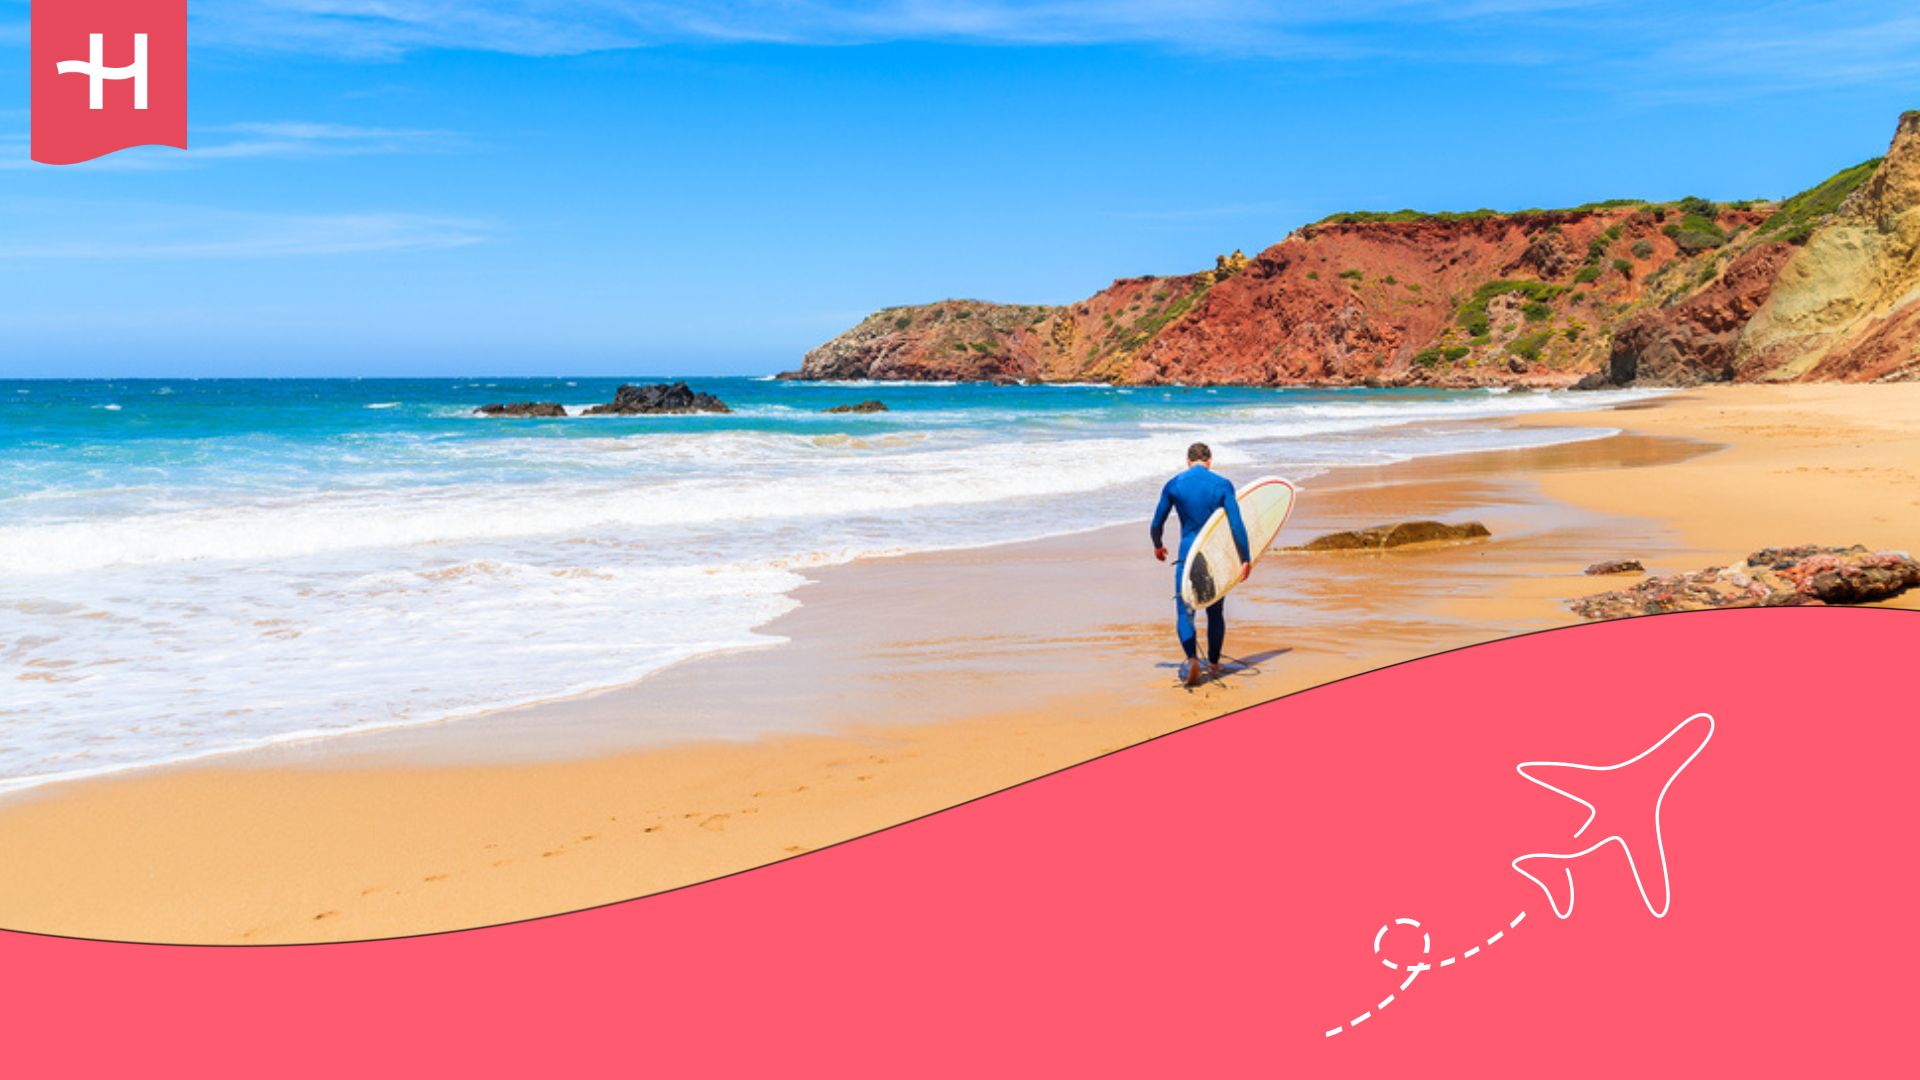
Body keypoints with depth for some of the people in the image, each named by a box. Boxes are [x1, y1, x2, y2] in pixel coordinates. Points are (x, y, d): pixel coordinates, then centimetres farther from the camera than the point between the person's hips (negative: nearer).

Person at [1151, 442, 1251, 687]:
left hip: (1188, 555, -1)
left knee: (1184, 611, 0)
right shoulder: (1223, 485, -3)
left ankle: (1192, 658, -24)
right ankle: (1213, 664, 24)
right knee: (1215, 612, 16)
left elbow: (1157, 525, 5)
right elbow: (1237, 525, -9)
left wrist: (1158, 546, 25)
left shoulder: (1173, 485, -1)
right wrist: (1246, 559, -4)